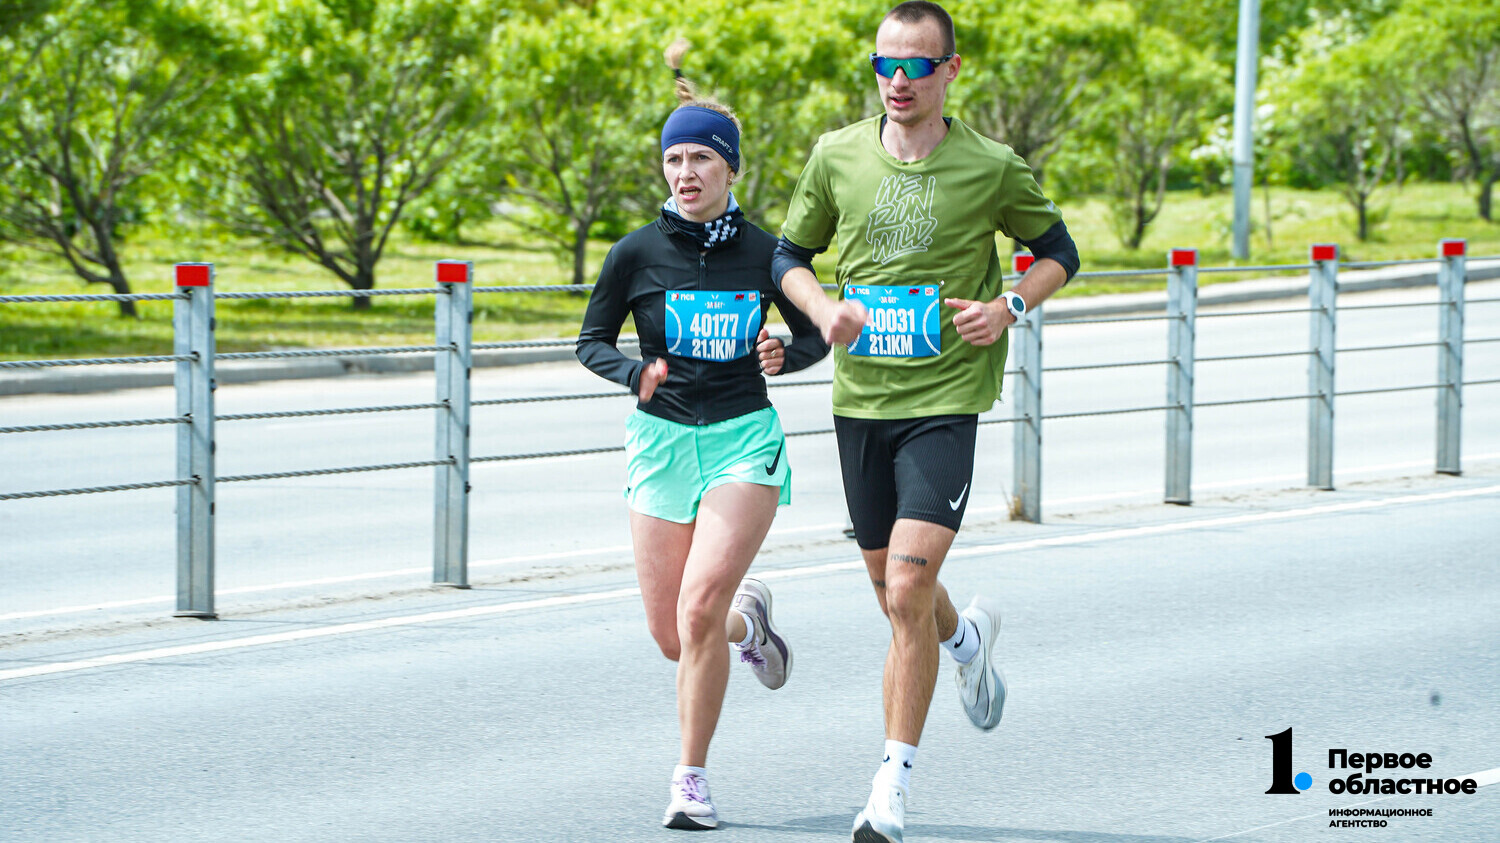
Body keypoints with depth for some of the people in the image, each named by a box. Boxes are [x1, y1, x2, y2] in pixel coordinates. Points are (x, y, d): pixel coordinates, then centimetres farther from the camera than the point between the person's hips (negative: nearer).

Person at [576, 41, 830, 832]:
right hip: (662, 439, 2)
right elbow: (591, 341, 6)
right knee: (670, 636, 3)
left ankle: (691, 779, -6)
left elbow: (814, 335, 11)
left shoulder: (764, 253, -1)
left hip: (744, 439, -2)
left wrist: (785, 353, -12)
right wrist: (636, 373, -15)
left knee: (699, 607, -19)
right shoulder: (637, 253, -3)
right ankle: (748, 620, 39)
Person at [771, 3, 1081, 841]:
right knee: (895, 590, 16)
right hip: (859, 396, 4)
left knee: (908, 591, -15)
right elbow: (790, 254, 14)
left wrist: (1009, 307, -9)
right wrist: (825, 309, -7)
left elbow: (1059, 251, 10)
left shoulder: (992, 167, -5)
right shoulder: (837, 156, 2)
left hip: (944, 401, -4)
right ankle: (969, 637, 52)